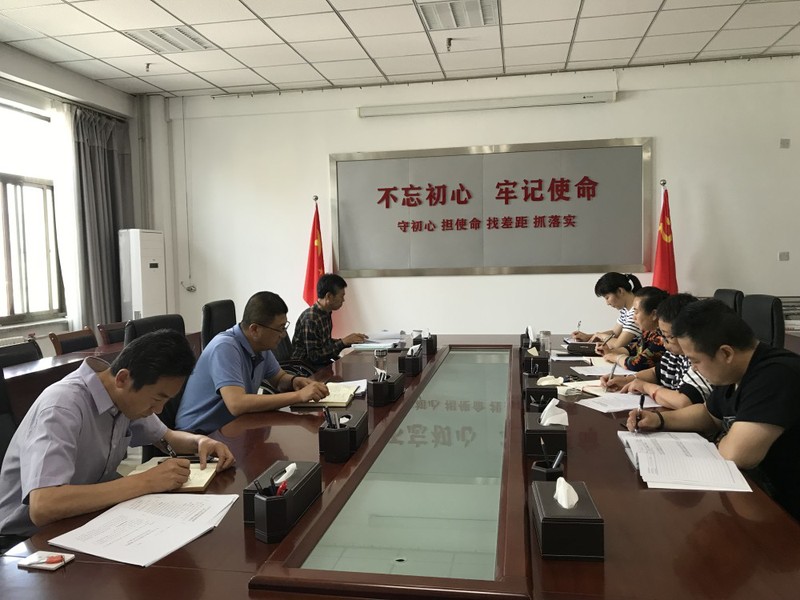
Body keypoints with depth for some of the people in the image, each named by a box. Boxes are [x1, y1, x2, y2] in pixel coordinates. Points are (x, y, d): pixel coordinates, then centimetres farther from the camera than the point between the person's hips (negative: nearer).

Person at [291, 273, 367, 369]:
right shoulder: (310, 318, -21)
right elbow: (315, 356, -22)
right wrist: (343, 342, -21)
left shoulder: (325, 314, 5)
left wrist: (349, 341, 3)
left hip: (322, 364, 8)